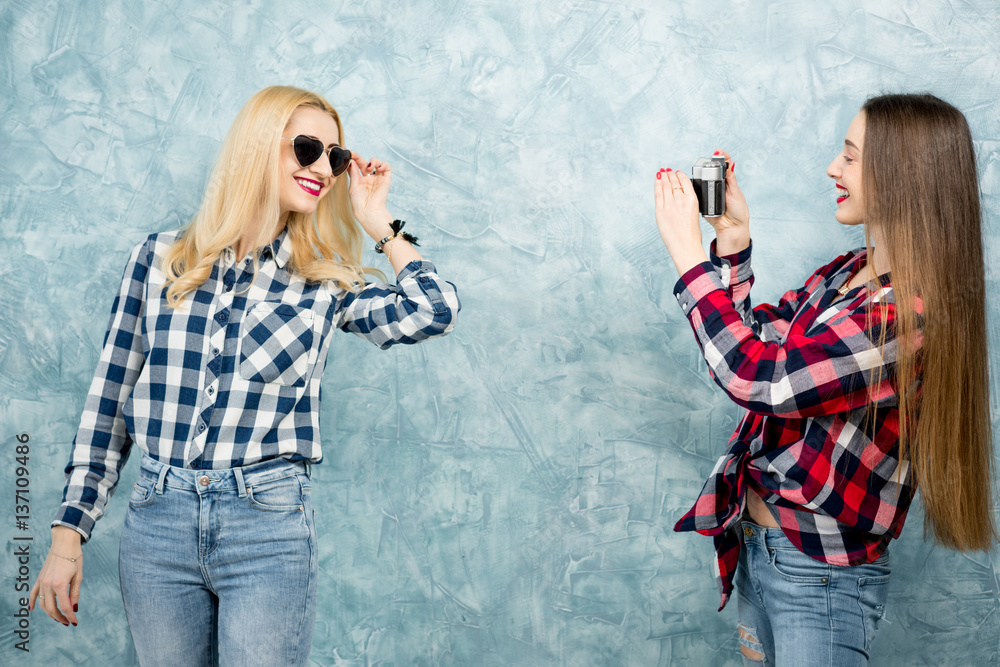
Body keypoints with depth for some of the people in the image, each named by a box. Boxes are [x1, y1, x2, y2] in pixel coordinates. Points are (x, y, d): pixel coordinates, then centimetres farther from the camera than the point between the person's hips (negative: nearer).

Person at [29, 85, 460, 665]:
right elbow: (110, 396, 7)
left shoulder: (326, 281, 4)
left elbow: (434, 313, -12)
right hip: (158, 522, 1)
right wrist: (70, 531, 5)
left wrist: (376, 220, 0)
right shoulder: (161, 259, 5)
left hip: (269, 529, -1)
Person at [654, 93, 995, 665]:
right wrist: (733, 242, 2)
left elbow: (758, 376, -29)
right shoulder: (847, 273, 4)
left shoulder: (912, 313, -24)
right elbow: (749, 343, 12)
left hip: (821, 574, -8)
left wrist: (689, 253, -20)